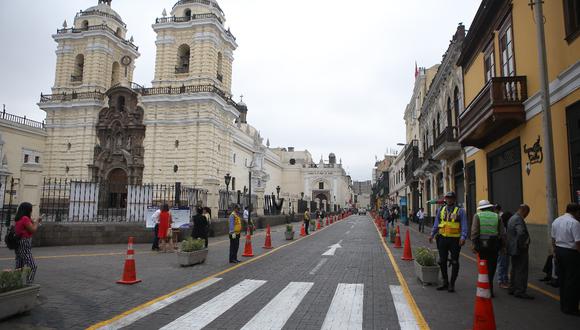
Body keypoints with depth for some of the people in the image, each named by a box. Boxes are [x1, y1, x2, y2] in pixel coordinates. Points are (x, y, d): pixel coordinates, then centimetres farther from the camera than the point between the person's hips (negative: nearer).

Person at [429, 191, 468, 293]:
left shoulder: (460, 211, -3)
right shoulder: (441, 210, 10)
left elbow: (464, 225, -9)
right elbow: (436, 223, 14)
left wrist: (463, 237, -22)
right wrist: (432, 234, 6)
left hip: (455, 240, -4)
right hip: (442, 239, 4)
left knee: (454, 263, 4)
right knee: (442, 261, 11)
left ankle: (452, 284, 16)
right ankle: (445, 282, 25)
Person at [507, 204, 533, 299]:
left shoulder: (512, 218, 13)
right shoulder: (519, 219, -19)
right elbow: (521, 233, -35)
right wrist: (523, 245, -22)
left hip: (513, 249, 10)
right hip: (520, 250, -10)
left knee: (514, 270, 17)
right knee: (522, 271, -3)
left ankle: (512, 289, 25)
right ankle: (520, 291, 1)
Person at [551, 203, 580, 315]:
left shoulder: (556, 221, 8)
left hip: (559, 250, 8)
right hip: (571, 253, -8)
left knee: (562, 279, 15)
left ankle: (563, 305, 24)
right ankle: (570, 308, 7)